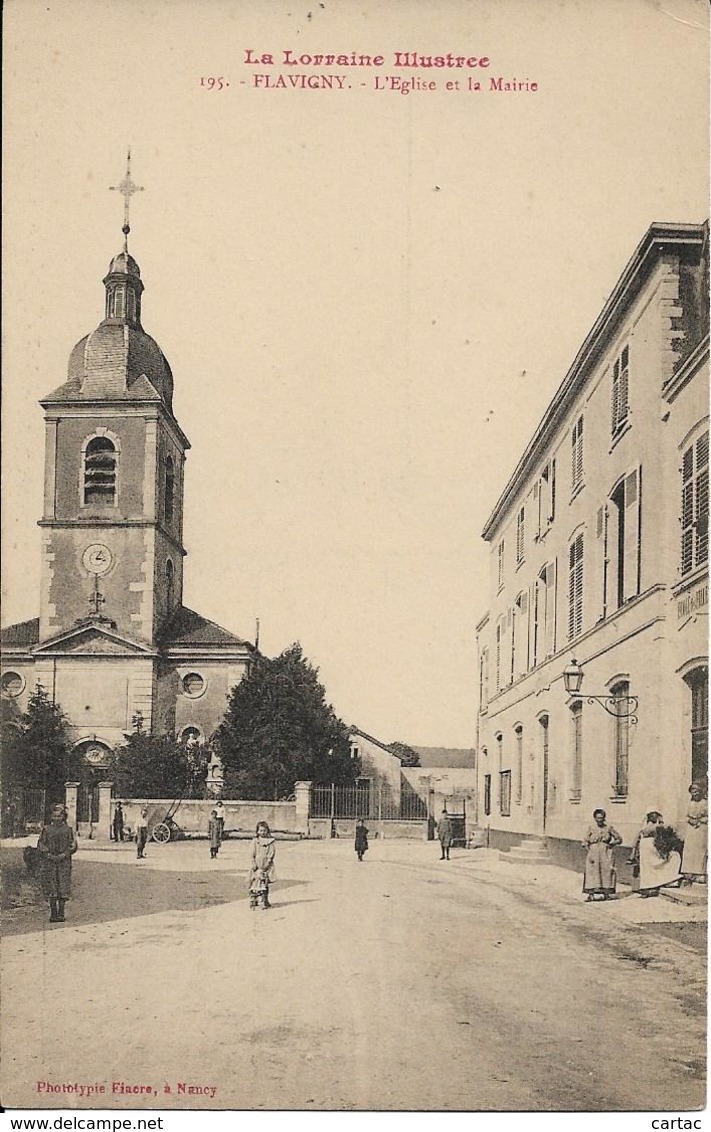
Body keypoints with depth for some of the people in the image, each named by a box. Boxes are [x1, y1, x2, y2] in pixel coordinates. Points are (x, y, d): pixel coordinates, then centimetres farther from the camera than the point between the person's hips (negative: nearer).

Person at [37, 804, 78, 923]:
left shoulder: (68, 830, 6)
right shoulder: (46, 830, 7)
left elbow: (73, 846, 4)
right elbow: (40, 845, 4)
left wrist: (64, 855, -11)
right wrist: (49, 855, -10)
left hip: (64, 862, 0)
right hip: (49, 863, 0)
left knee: (63, 888, -3)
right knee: (51, 888, 0)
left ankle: (61, 913, 2)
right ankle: (53, 913, 5)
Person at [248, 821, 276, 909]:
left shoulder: (270, 842, 4)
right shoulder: (255, 841, 7)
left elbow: (271, 854, -1)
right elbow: (253, 854, 3)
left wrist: (267, 864, -9)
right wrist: (254, 864, -7)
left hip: (266, 866, -1)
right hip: (257, 866, 1)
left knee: (264, 884, -3)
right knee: (254, 883, -3)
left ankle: (264, 901, 2)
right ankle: (253, 901, 4)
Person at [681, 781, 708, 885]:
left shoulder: (705, 803, -1)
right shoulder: (690, 803, 14)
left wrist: (700, 820, -12)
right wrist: (690, 820, -3)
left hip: (702, 830, -4)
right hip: (690, 830, 4)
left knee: (701, 852, -6)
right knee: (689, 852, -1)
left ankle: (701, 875, -4)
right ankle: (689, 875, 0)